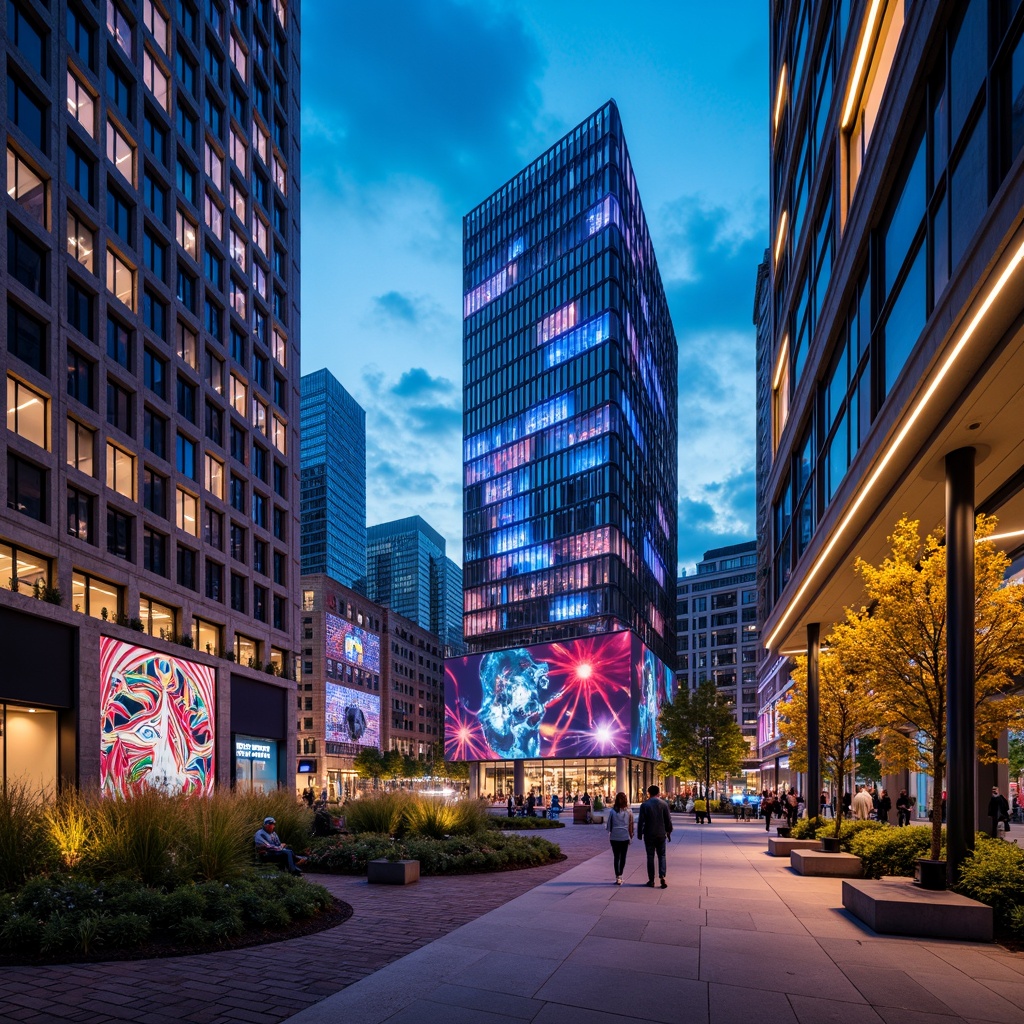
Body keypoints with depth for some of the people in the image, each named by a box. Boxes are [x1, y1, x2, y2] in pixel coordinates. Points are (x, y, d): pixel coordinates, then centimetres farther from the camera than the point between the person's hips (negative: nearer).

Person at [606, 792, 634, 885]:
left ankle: (618, 877, -2)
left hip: (614, 837, 0)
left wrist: (609, 832, 15)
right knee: (623, 857, 12)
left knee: (616, 857, 5)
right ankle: (620, 876, 16)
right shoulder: (629, 812, -4)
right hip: (625, 837, 0)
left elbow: (609, 824, 1)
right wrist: (631, 836, 10)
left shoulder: (612, 811, -5)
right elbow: (631, 825, 1)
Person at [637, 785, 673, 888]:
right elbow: (668, 820, 2)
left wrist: (639, 833, 5)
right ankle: (662, 877, -6)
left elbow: (641, 821, -5)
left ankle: (651, 880, 9)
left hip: (649, 835, -1)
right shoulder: (664, 804, -1)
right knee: (661, 856, 10)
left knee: (650, 856, 7)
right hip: (661, 834, 1)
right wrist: (669, 832, 13)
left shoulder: (644, 805, -5)